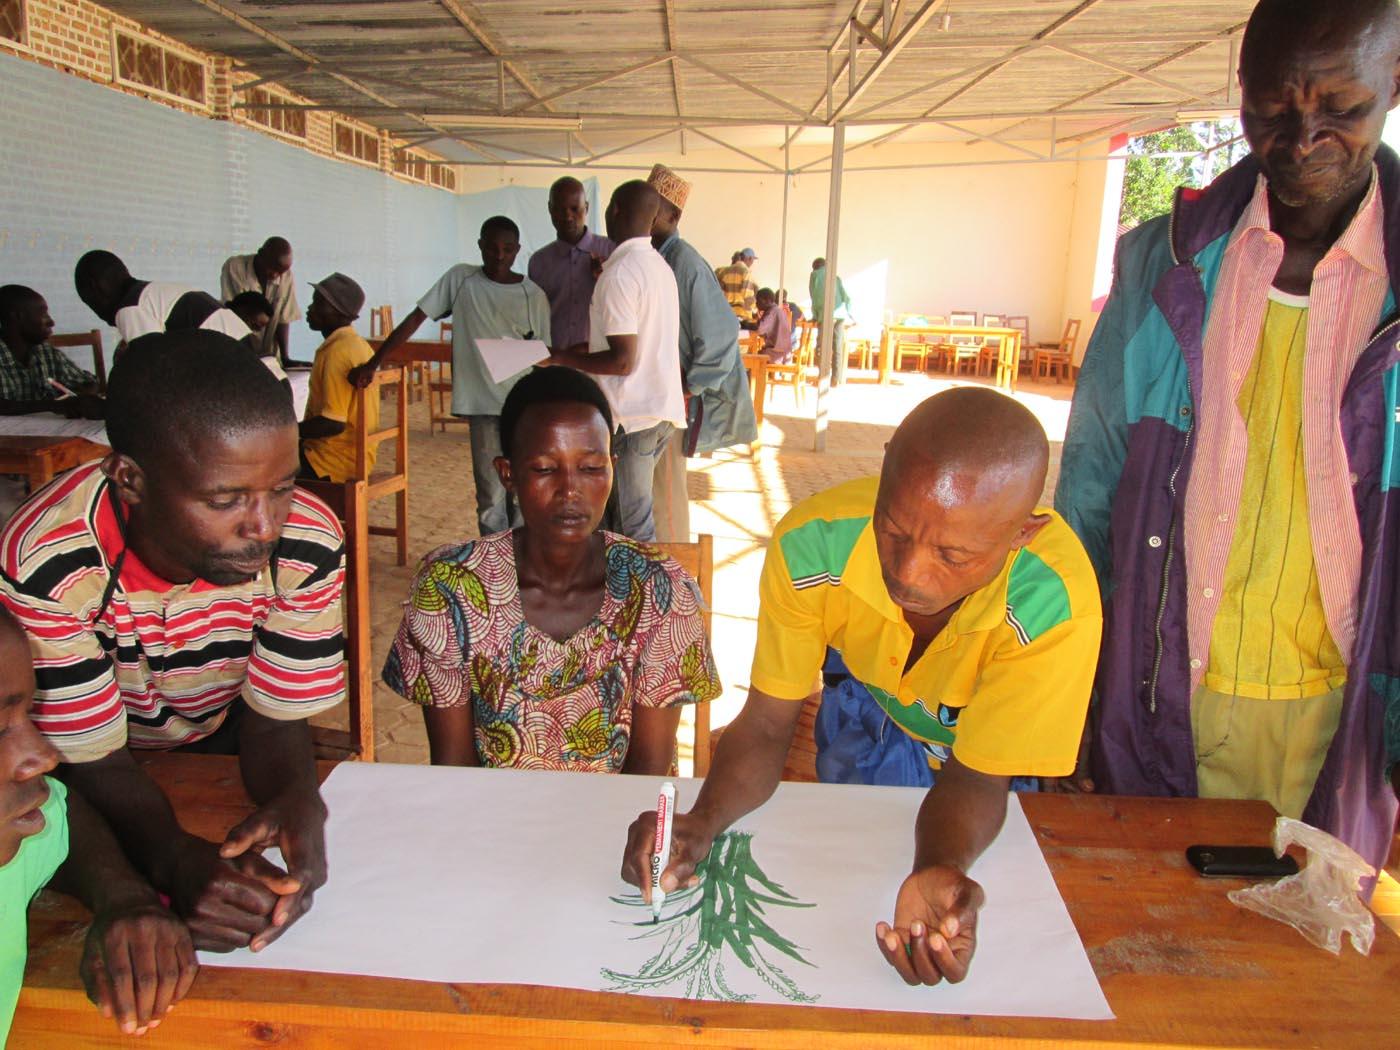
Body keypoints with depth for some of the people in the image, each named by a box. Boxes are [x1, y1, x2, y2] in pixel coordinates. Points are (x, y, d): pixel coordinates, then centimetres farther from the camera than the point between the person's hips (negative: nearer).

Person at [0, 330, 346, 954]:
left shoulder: (309, 544, -26)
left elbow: (275, 722, -16)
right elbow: (96, 763, -23)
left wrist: (297, 804, -39)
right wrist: (177, 860, -44)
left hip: (223, 738, 2)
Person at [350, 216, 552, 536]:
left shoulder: (533, 295, 4)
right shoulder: (461, 279, 3)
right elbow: (414, 320, 3)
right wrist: (372, 364, -3)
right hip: (483, 404, 0)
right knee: (491, 497, 0)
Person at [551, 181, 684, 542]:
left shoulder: (619, 274, -16)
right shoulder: (660, 266, 12)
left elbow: (622, 361, -20)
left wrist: (563, 358, -9)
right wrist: (588, 348, 22)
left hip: (632, 416, -9)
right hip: (664, 408, 9)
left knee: (635, 527, -1)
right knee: (626, 511, 17)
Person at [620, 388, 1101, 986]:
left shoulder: (1054, 605, -41)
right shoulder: (812, 545, -34)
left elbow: (975, 776, -30)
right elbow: (766, 723, -24)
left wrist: (938, 871, -51)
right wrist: (702, 823, -43)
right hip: (869, 717, 1)